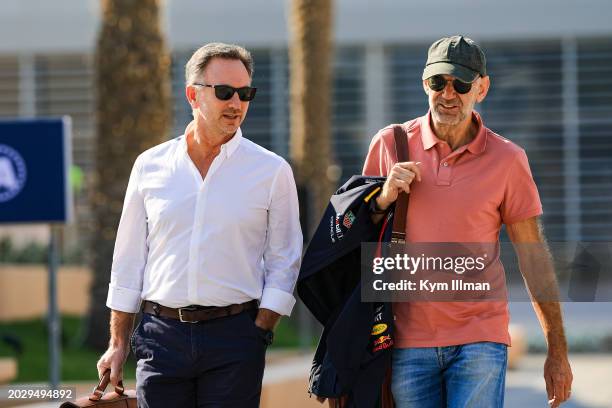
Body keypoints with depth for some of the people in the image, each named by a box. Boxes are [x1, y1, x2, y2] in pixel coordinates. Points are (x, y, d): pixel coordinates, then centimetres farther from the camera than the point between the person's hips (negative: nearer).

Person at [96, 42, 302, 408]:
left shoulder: (272, 170, 2)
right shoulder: (150, 166, 8)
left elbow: (283, 263, 3)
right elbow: (129, 261, 12)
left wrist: (259, 334, -6)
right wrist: (118, 344, 10)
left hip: (233, 335, -2)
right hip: (161, 333, 2)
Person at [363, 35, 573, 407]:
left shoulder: (507, 159, 0)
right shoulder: (390, 144, 4)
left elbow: (535, 261, 3)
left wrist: (558, 352, 2)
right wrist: (385, 199, -9)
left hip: (480, 339, -2)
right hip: (408, 341, 2)